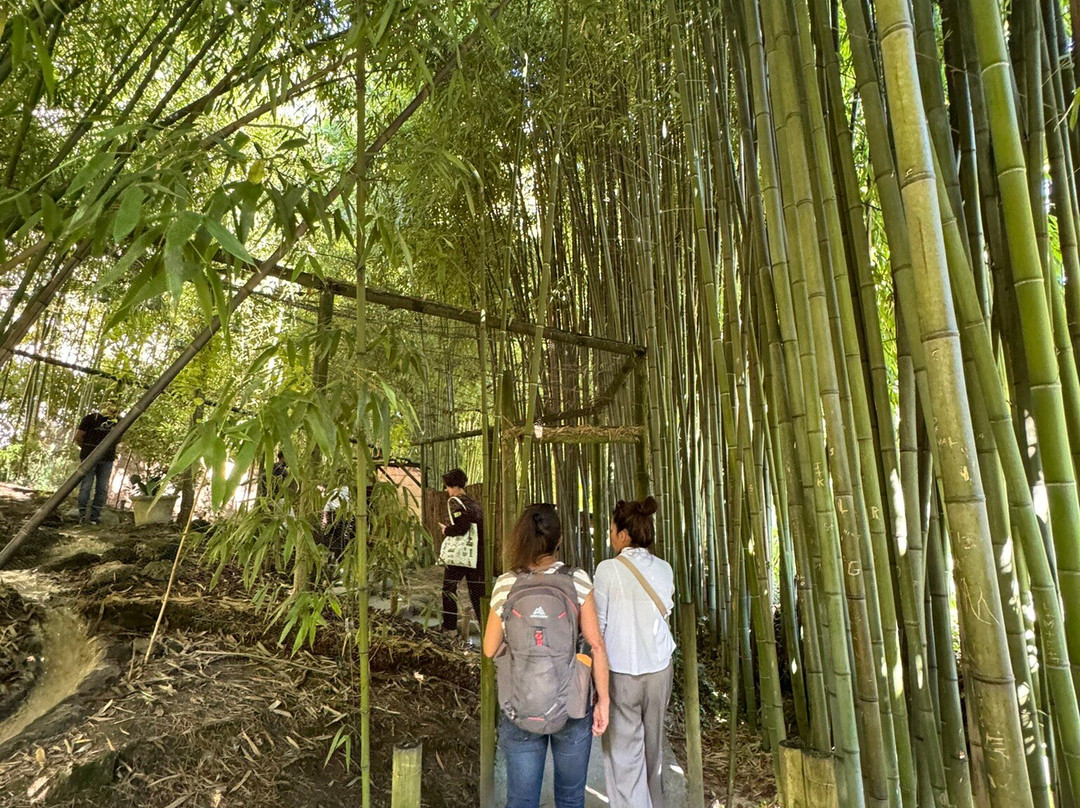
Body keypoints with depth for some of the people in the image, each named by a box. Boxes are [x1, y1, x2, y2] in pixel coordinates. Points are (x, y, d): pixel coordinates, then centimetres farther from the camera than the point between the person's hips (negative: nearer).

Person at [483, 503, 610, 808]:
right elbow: (596, 645, -10)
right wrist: (603, 700, -1)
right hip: (572, 704, 0)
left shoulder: (505, 584, -9)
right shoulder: (577, 579, -11)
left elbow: (490, 649, -1)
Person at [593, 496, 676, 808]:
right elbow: (665, 612, 4)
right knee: (652, 744, 23)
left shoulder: (608, 569, -15)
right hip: (659, 666, 5)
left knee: (624, 750, 7)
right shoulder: (664, 569, -2)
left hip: (621, 669, -5)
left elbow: (598, 624, -10)